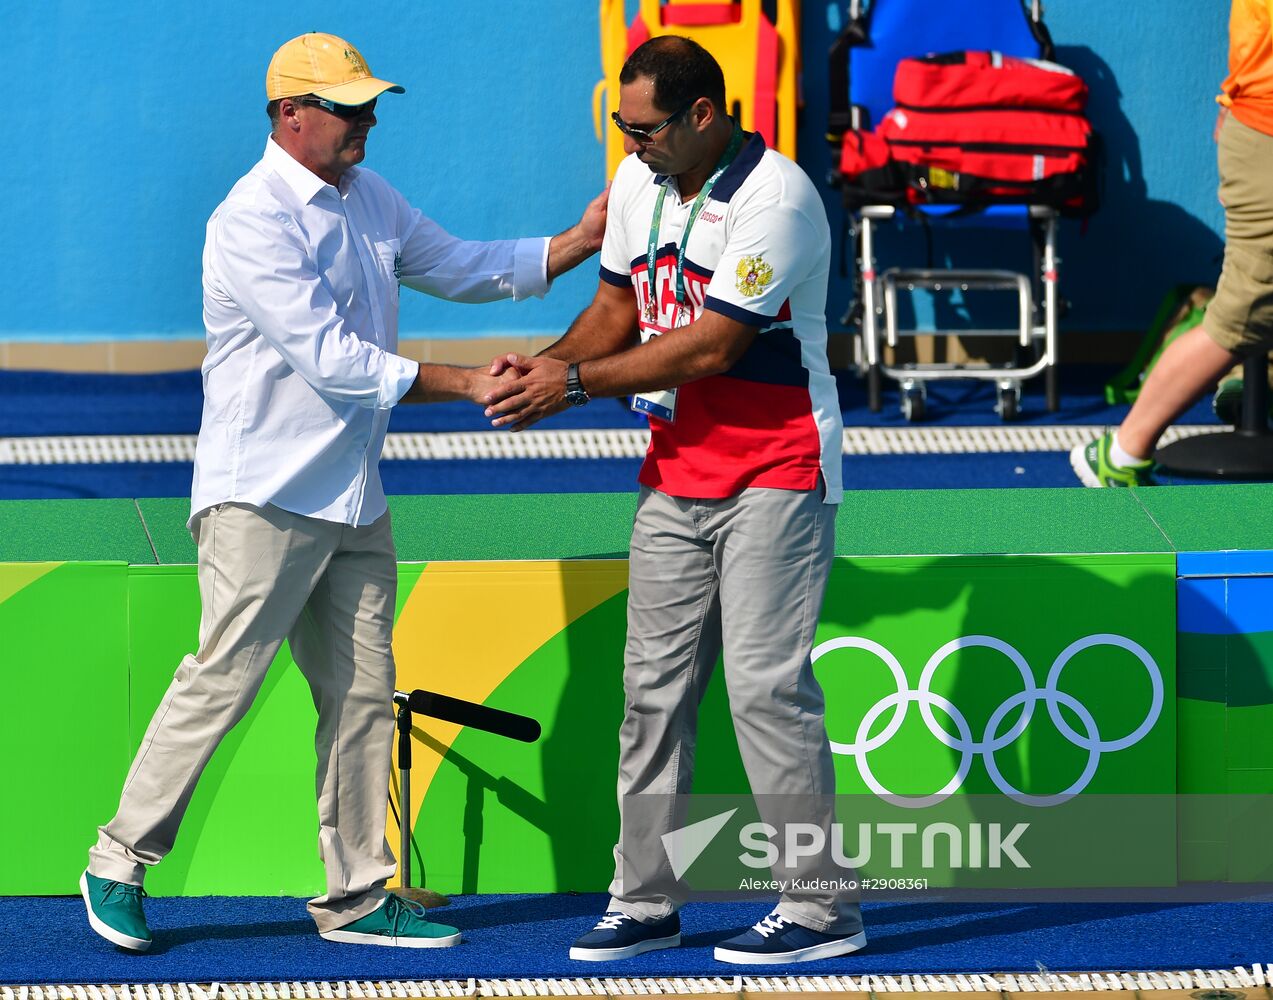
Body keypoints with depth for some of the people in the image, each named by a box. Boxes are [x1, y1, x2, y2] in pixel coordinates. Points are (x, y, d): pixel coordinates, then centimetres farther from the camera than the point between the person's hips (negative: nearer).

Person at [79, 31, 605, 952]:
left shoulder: (368, 200, 11)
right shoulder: (254, 221, -17)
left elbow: (459, 267, 20)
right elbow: (331, 360, -22)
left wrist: (584, 241, 8)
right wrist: (468, 384, -21)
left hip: (354, 497, 9)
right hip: (262, 496, -8)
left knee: (362, 694, 8)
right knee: (223, 679, -9)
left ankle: (357, 896, 13)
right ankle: (120, 865, 3)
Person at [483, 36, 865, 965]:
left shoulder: (774, 198, -19)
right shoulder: (639, 182, 7)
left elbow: (713, 344, -22)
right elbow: (621, 305, 16)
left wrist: (578, 383, -19)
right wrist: (543, 365, -3)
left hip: (774, 477, -8)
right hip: (676, 471, 8)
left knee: (766, 685, -10)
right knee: (654, 683, 7)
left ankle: (822, 909, -4)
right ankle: (646, 902, 13)